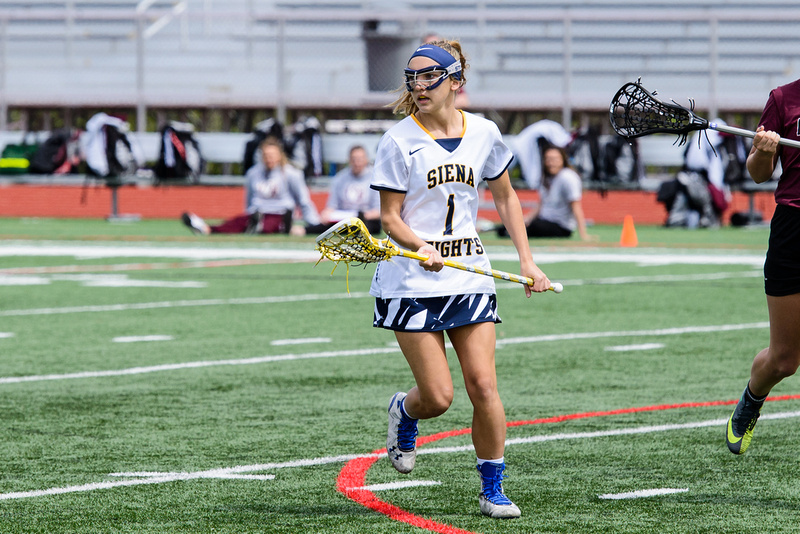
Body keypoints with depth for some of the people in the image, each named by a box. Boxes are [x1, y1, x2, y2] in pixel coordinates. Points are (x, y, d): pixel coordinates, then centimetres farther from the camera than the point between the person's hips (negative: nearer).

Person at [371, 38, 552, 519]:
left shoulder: (483, 133, 2)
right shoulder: (399, 141, -7)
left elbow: (506, 197, 15)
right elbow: (390, 217, -5)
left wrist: (527, 261, 8)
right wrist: (422, 248, -24)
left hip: (470, 276, 2)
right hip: (413, 282, -2)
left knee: (484, 387, -7)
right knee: (439, 397, -5)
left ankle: (493, 488, 6)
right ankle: (405, 412, 31)